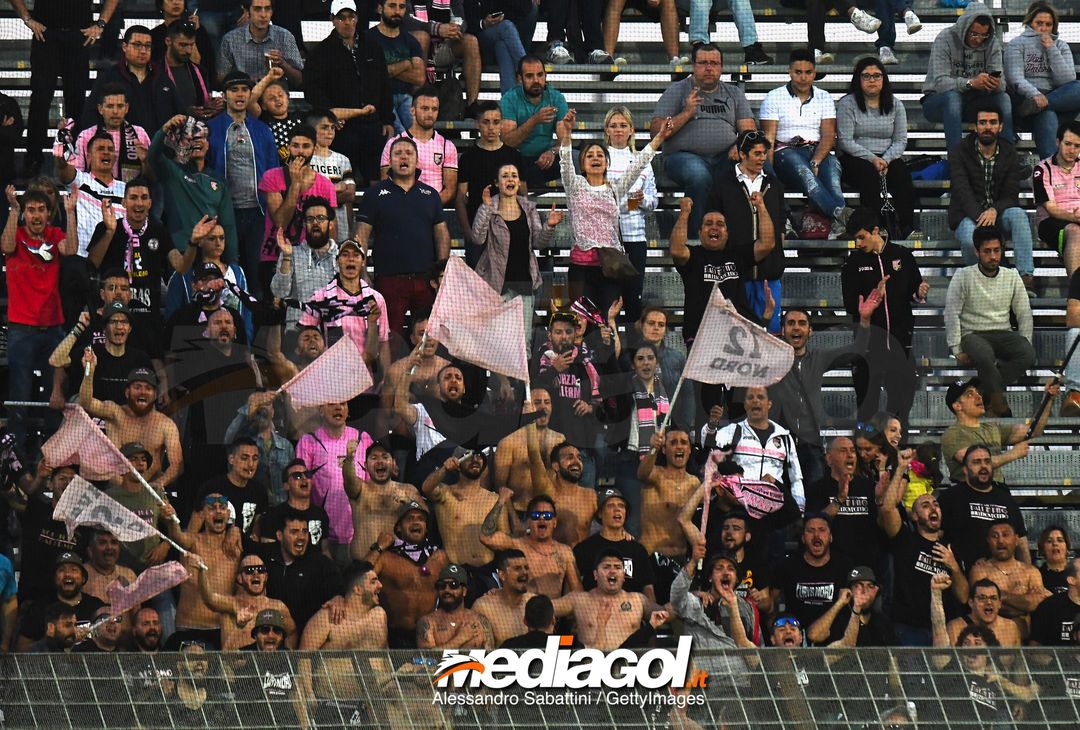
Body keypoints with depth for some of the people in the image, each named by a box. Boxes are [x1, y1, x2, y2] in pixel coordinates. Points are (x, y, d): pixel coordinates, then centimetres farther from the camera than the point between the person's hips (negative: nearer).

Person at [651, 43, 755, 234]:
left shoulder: (734, 93, 22)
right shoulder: (677, 91, 12)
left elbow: (749, 129, 12)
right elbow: (656, 130, 4)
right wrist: (686, 113, -9)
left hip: (725, 157, 3)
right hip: (685, 155, -3)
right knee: (699, 174, -40)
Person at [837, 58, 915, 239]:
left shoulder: (895, 104, 13)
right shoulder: (847, 104, 2)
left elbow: (900, 141, 7)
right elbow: (845, 141, -7)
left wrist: (886, 159, -13)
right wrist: (872, 159, -17)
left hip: (887, 158, 3)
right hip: (855, 159, -3)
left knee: (902, 173, -29)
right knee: (869, 173, -36)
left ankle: (906, 228, -36)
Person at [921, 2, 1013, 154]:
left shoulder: (992, 42, -3)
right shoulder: (945, 39, -16)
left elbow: (1001, 83, -9)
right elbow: (940, 82, -26)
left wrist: (996, 84, -36)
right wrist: (971, 83, -42)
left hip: (971, 103, 4)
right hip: (937, 101, -4)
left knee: (1003, 98, -20)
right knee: (952, 97, -36)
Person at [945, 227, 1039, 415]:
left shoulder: (1012, 277, 8)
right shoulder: (963, 277, -2)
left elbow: (1024, 314, 10)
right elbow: (952, 314, -5)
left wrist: (1025, 345, -2)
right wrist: (957, 350, -12)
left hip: (1003, 334, 3)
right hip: (973, 334, -3)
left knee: (1028, 354, -30)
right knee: (984, 355, -40)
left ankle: (982, 391, -22)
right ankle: (997, 399, -21)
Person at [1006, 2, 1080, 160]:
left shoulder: (1061, 46, 19)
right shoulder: (1016, 44, 10)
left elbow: (1067, 81, 2)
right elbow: (1015, 78, -8)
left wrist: (1052, 50, -3)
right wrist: (1034, 94, -29)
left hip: (1060, 102, 4)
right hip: (1025, 98, -4)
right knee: (1046, 116, -41)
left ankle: (1033, 107, -42)